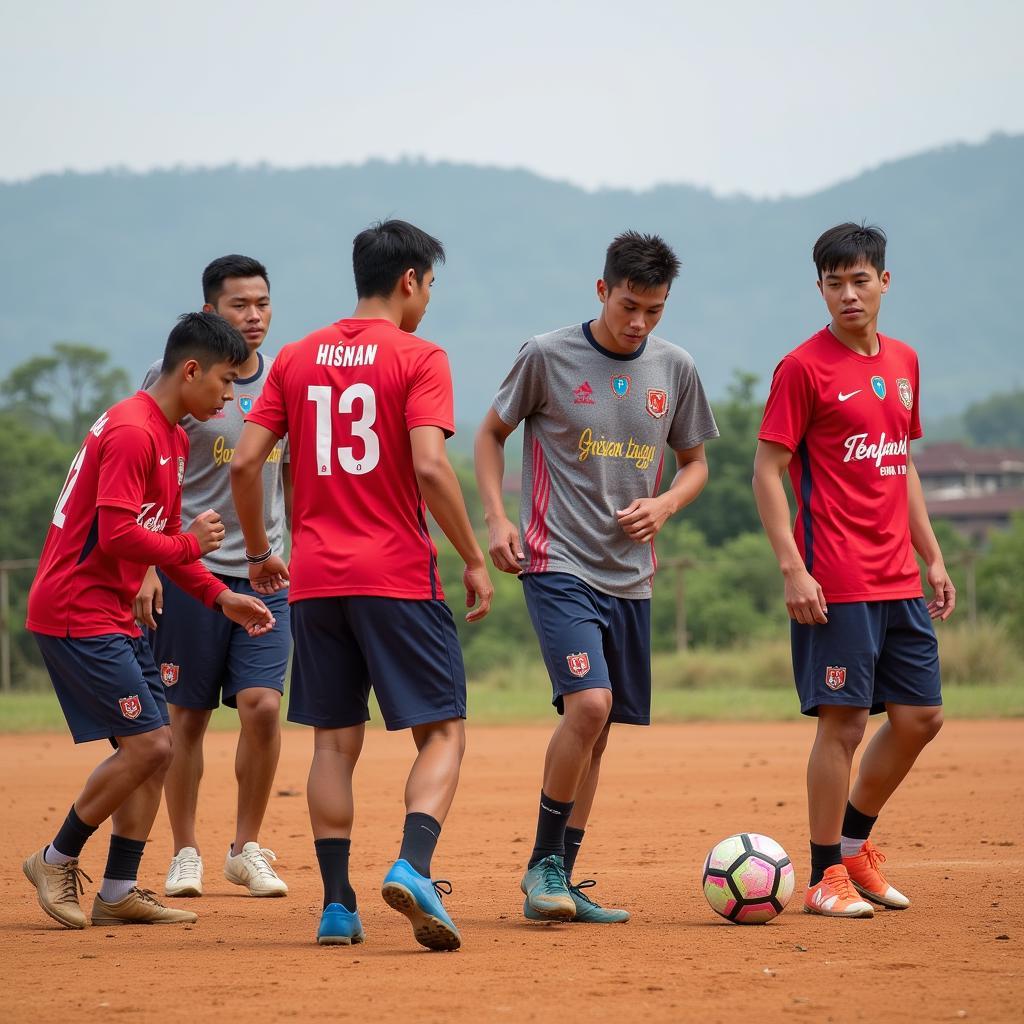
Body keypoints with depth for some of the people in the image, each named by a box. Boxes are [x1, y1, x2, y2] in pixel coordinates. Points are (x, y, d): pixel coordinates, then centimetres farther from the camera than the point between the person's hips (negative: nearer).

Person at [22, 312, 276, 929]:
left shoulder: (174, 439, 15)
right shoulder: (131, 433, -18)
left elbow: (165, 539, 21)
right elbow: (117, 535, -25)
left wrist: (220, 597, 10)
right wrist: (189, 545, -11)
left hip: (116, 617, 10)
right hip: (76, 614, -10)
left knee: (155, 749, 7)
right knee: (147, 743, -13)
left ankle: (119, 892, 12)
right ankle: (58, 861, 3)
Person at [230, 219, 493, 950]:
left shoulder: (297, 359, 10)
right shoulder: (418, 359, -4)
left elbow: (245, 462, 6)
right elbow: (429, 466, -16)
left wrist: (259, 550, 19)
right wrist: (474, 559, -8)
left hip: (315, 580, 5)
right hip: (399, 578, -5)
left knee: (334, 742, 11)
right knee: (443, 733, 1)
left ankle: (337, 904, 7)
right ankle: (413, 867, -20)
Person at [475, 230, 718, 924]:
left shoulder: (675, 370, 5)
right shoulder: (548, 357, -5)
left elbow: (695, 463, 17)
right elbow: (492, 434, 7)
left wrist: (664, 505, -4)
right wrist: (497, 518, -5)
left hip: (630, 574, 5)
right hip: (559, 563, -5)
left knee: (596, 726, 8)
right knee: (590, 704, -21)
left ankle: (561, 883, 17)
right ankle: (543, 865, -8)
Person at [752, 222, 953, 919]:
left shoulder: (904, 363, 13)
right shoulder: (804, 367, -7)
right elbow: (766, 471, -9)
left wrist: (932, 557, 18)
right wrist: (792, 568, -16)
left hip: (899, 581, 7)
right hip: (836, 585, -7)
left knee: (921, 716, 9)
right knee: (844, 723, -5)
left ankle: (854, 840, 27)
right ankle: (826, 875, 5)